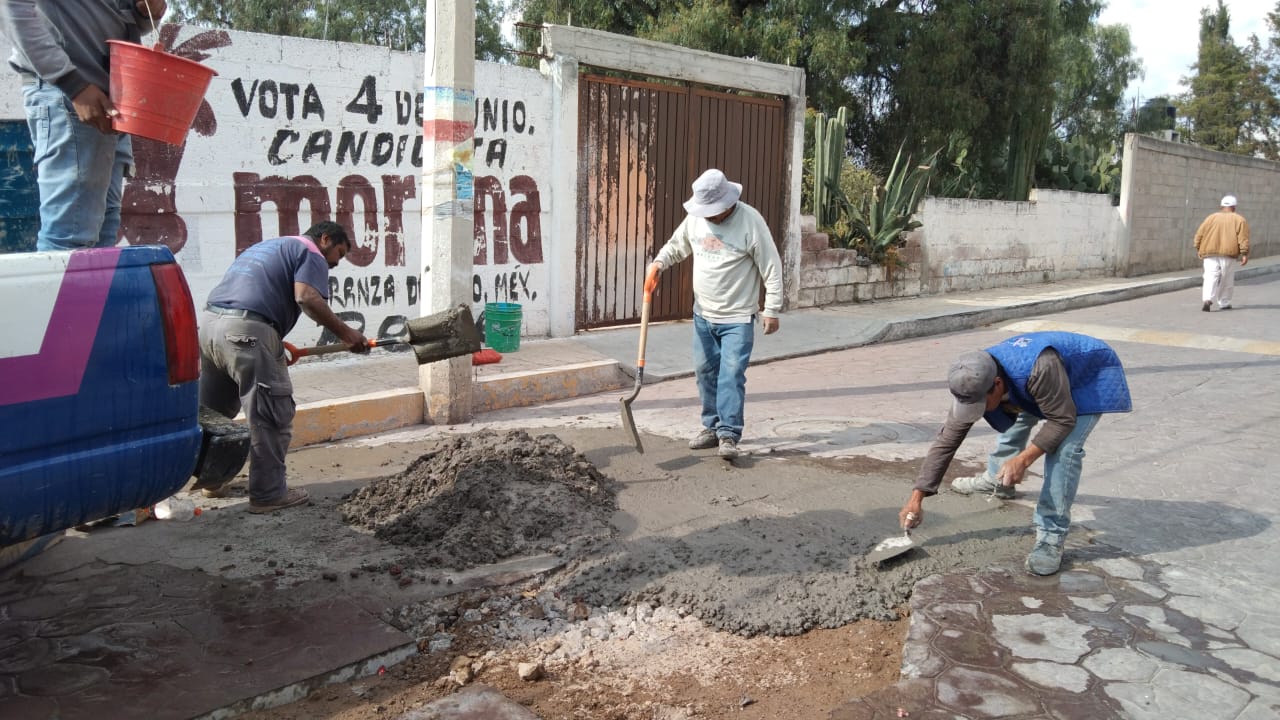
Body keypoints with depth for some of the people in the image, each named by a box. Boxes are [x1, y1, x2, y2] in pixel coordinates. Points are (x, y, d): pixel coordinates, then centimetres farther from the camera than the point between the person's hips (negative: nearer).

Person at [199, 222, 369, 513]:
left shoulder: (269, 246, 33)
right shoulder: (311, 254, 6)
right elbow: (307, 298, -14)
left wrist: (276, 346, 24)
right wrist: (345, 333, -8)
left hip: (209, 322, 9)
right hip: (247, 329, -9)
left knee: (214, 412, 21)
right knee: (272, 415, 0)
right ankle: (268, 494, 4)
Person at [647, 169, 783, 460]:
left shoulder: (750, 221, -16)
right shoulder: (695, 218, -1)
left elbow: (771, 268, -12)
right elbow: (676, 245, 17)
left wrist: (772, 310, -12)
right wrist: (659, 262, -5)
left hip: (737, 318, -6)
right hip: (703, 314, 6)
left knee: (732, 374, -11)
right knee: (705, 370, 12)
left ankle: (729, 435, -6)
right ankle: (712, 427, 25)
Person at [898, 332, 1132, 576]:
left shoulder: (1039, 368, -45)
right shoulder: (974, 383, -24)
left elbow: (1063, 420, -32)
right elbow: (946, 441, -19)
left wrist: (1024, 459, -39)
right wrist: (917, 497, -21)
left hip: (1091, 374, -6)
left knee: (1064, 448, -23)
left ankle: (1051, 537, -16)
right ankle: (997, 480, 47)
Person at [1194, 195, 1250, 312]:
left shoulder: (1211, 217, 13)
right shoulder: (1239, 219, 8)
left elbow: (1199, 234, 9)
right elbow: (1243, 238, -4)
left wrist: (1198, 248, 18)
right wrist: (1244, 254, -6)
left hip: (1210, 254, 1)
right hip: (1228, 253, -1)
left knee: (1211, 277, -7)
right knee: (1227, 280, 11)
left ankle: (1207, 299, -29)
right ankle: (1224, 303, 17)